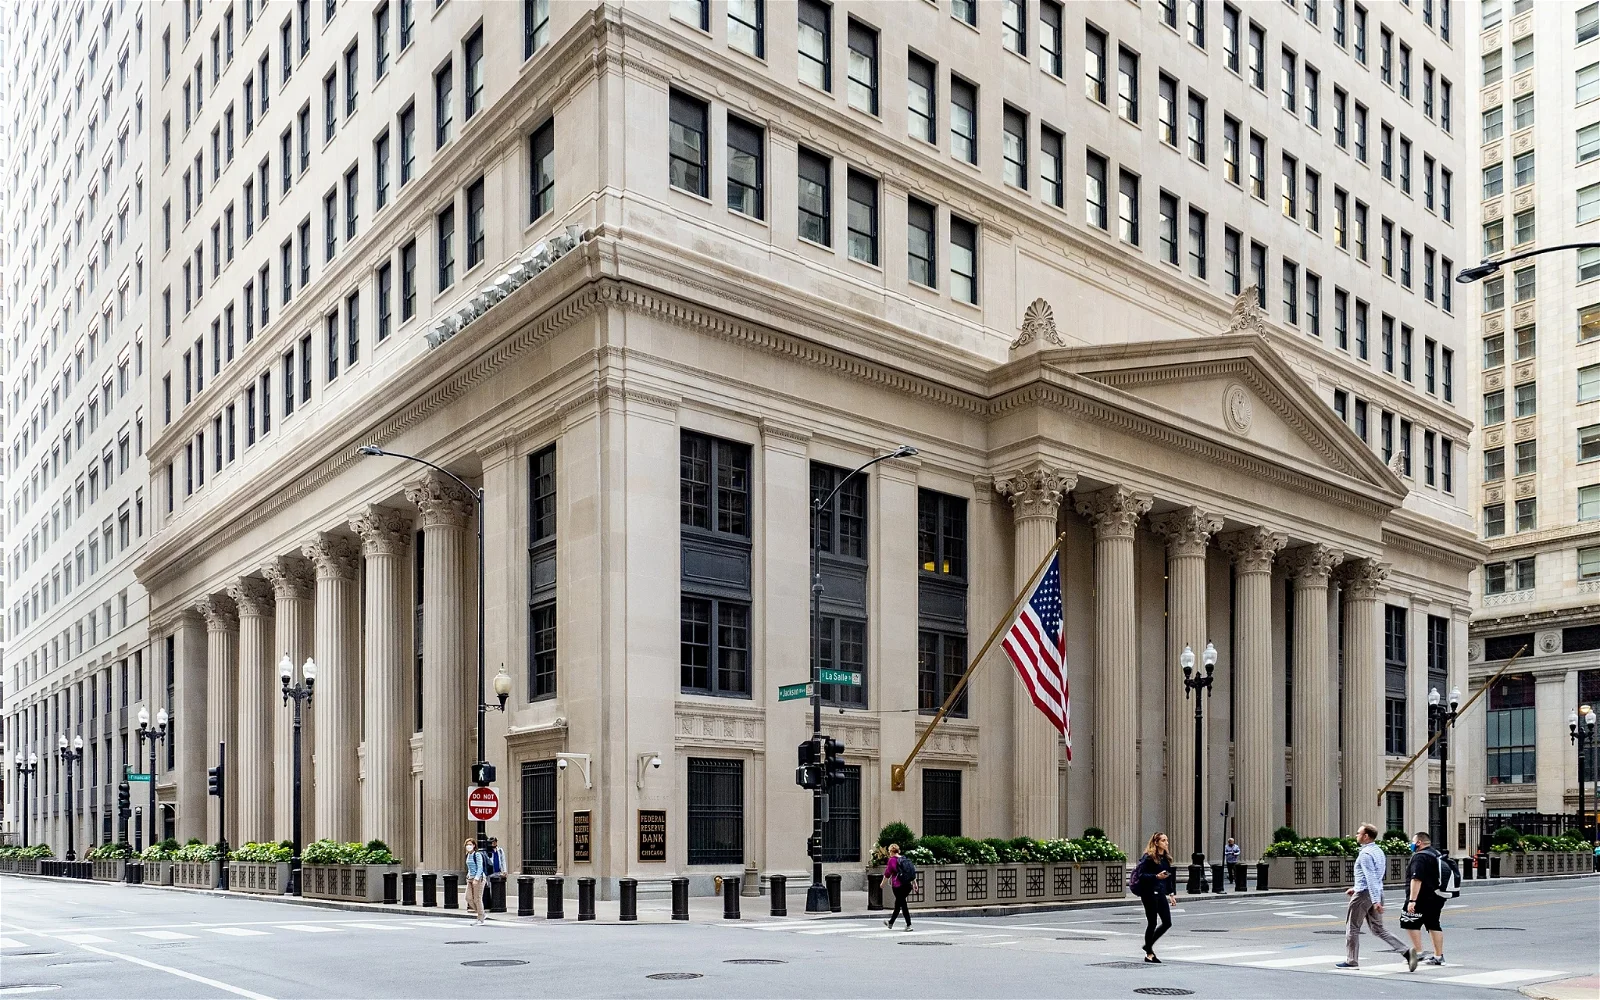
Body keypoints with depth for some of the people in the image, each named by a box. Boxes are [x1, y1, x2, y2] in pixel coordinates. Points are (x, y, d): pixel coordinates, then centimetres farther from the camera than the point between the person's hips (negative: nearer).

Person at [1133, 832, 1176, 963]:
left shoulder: (1166, 858, 12)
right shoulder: (1148, 858, -11)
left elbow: (1169, 877, 17)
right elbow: (1141, 875, -16)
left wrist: (1171, 893, 14)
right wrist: (1157, 876, -26)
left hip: (1160, 893, 8)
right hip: (1149, 893, -7)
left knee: (1167, 923, 4)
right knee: (1152, 923, -1)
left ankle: (1149, 945, 22)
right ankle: (1149, 954, 11)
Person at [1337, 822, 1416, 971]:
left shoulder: (1365, 854, -17)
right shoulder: (1378, 851, 13)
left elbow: (1371, 878, -25)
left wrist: (1375, 901, -30)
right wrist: (1356, 888, 29)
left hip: (1364, 894, -9)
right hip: (1378, 893, 9)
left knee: (1352, 928, 6)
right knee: (1378, 930, 10)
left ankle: (1351, 961, 13)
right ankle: (1406, 952, -5)